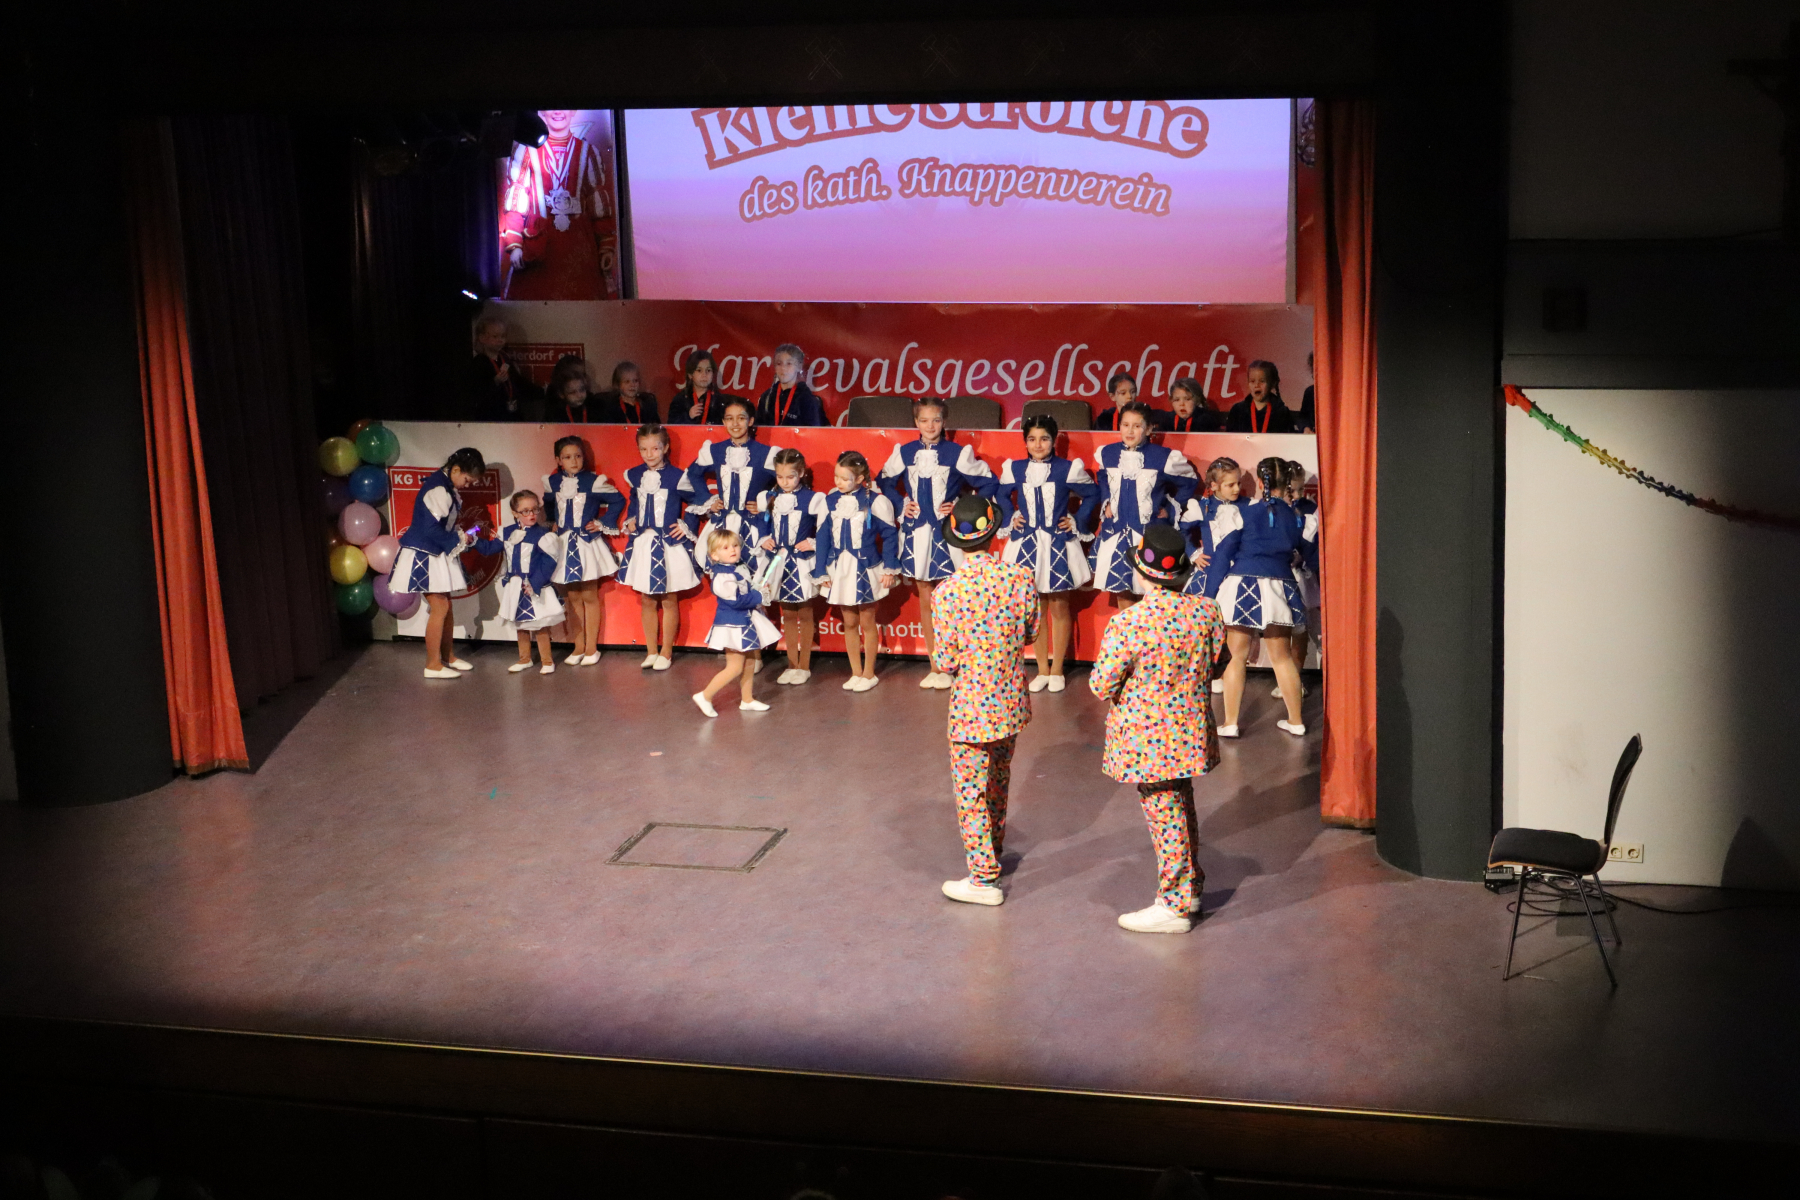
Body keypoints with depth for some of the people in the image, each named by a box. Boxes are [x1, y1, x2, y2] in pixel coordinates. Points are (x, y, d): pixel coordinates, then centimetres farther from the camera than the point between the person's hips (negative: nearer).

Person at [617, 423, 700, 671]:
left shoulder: (677, 477, -10)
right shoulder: (634, 476, 4)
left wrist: (687, 526, -9)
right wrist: (629, 522, 7)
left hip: (669, 545, -4)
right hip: (642, 543, 5)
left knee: (669, 601, 6)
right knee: (647, 601, 11)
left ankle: (666, 653, 15)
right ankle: (651, 652, 21)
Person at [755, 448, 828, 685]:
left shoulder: (813, 499, -11)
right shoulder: (769, 499, 4)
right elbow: (761, 524, 15)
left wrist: (813, 543, -22)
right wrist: (763, 540, -3)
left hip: (803, 564, -5)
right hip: (779, 563, 5)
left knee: (805, 615, 7)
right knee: (788, 615, 14)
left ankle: (804, 666, 16)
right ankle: (791, 665, 22)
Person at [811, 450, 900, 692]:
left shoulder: (875, 501, -11)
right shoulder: (830, 501, 0)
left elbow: (889, 535, -5)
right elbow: (823, 537, 4)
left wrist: (890, 569, -7)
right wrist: (821, 572, 2)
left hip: (865, 569, -4)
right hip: (839, 569, 4)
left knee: (867, 622, 7)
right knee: (849, 623, 11)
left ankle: (869, 674, 18)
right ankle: (856, 673, 21)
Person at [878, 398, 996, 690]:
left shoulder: (957, 454, -7)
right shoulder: (904, 453, 3)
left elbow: (988, 484, -2)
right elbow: (886, 482, 19)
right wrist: (900, 505, 6)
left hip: (946, 534, -4)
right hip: (916, 534, 4)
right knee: (925, 602, 9)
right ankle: (935, 665, 18)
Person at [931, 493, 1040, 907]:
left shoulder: (950, 591, -22)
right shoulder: (1021, 577, -10)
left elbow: (945, 661, -16)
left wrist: (936, 658, 5)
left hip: (972, 706, -5)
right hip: (1012, 701, 6)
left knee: (971, 792, 5)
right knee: (999, 779, 25)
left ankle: (984, 878, 9)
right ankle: (994, 848, 44)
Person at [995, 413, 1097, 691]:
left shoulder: (1068, 469, -9)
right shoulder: (1014, 469, -1)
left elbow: (1092, 494, 4)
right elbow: (1001, 495, 17)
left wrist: (1078, 521, -3)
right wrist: (1009, 519, 4)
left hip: (1058, 545, -2)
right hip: (1027, 545, 2)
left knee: (1059, 607, 7)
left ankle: (1057, 670, 17)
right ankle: (1042, 670, 19)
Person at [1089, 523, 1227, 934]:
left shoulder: (1126, 624, -24)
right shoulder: (1205, 611, -8)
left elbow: (1102, 685, -17)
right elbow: (1216, 661, 5)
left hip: (1145, 739, -6)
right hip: (1190, 729, 6)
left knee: (1165, 817, 4)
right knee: (1182, 808, 22)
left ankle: (1174, 906, 15)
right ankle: (1190, 888, 36)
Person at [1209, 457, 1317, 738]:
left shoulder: (1244, 512, -4)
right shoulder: (1295, 517, 5)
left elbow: (1223, 552, -5)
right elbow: (1312, 557, 14)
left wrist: (1221, 585, 5)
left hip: (1241, 588, -3)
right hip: (1279, 588, 3)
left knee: (1237, 656, 5)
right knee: (1283, 657, 14)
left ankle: (1230, 723, 7)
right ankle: (1295, 721, 21)